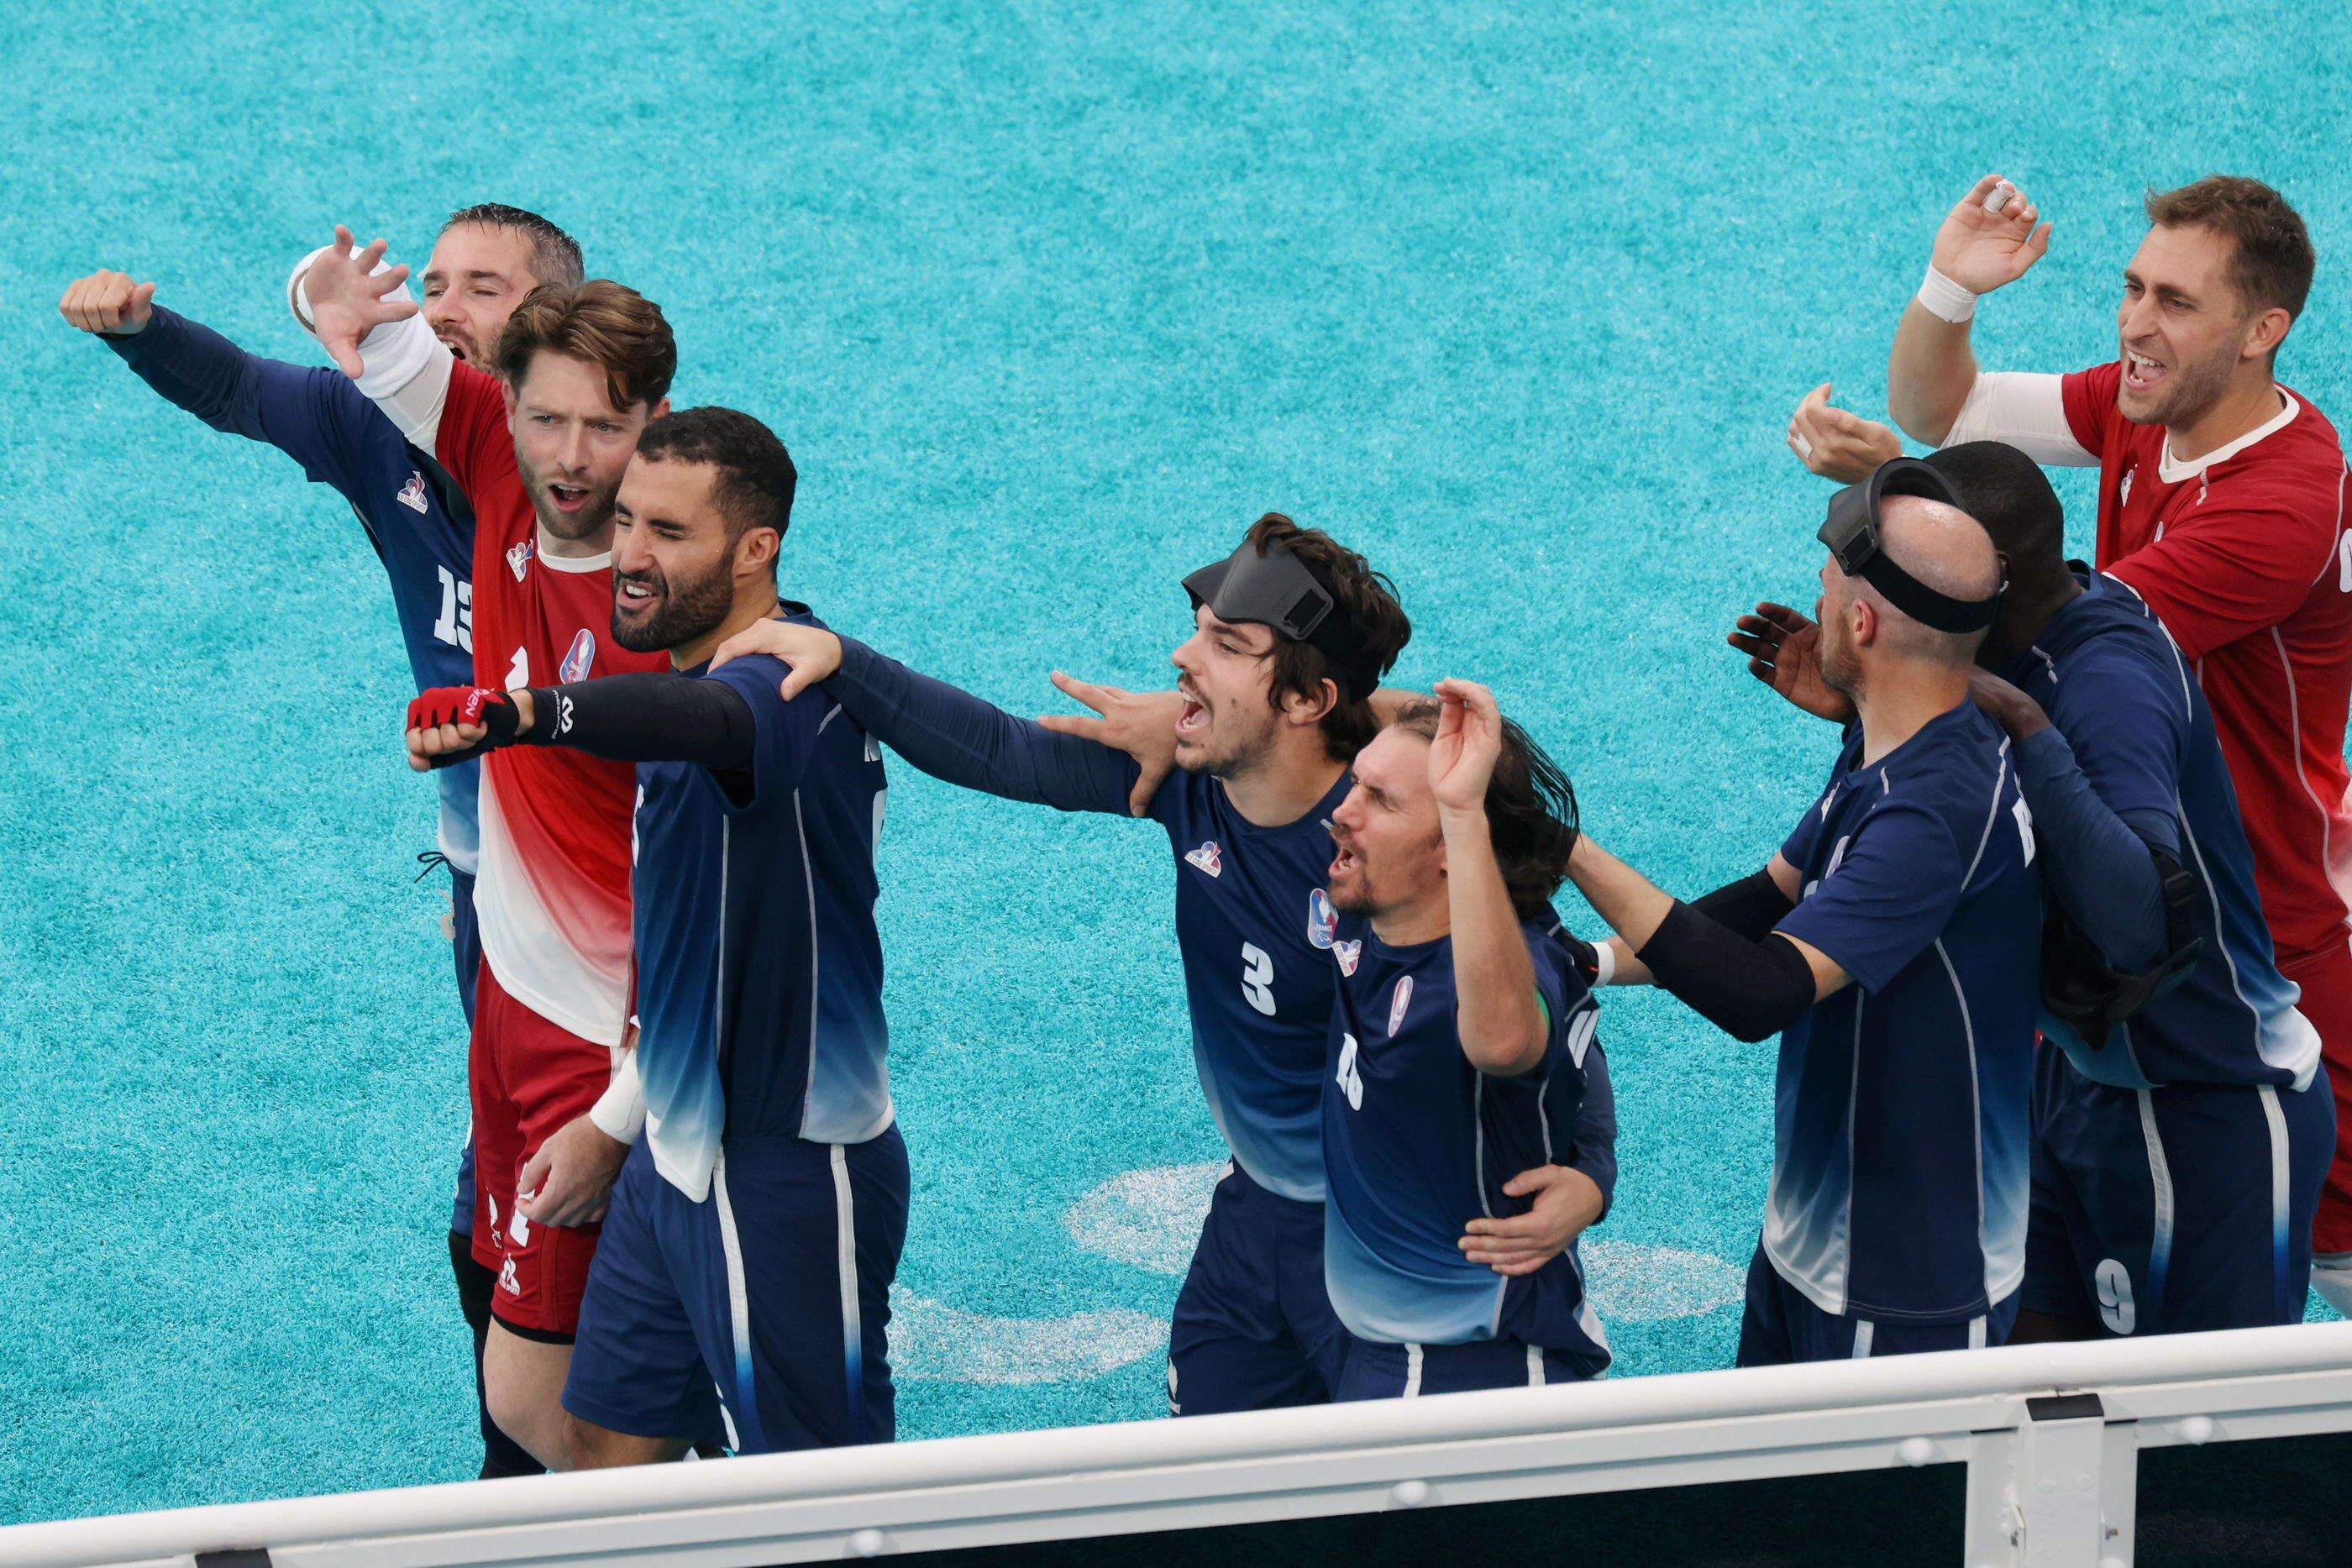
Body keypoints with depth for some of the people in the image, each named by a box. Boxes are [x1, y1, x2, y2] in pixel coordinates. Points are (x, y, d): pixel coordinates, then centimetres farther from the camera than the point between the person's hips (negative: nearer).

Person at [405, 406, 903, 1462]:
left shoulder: (798, 680, -24)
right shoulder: (689, 668, 9)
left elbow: (703, 722, -47)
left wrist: (520, 714, -63)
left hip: (788, 1175, -9)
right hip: (673, 1153, 9)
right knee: (606, 1452, 15)